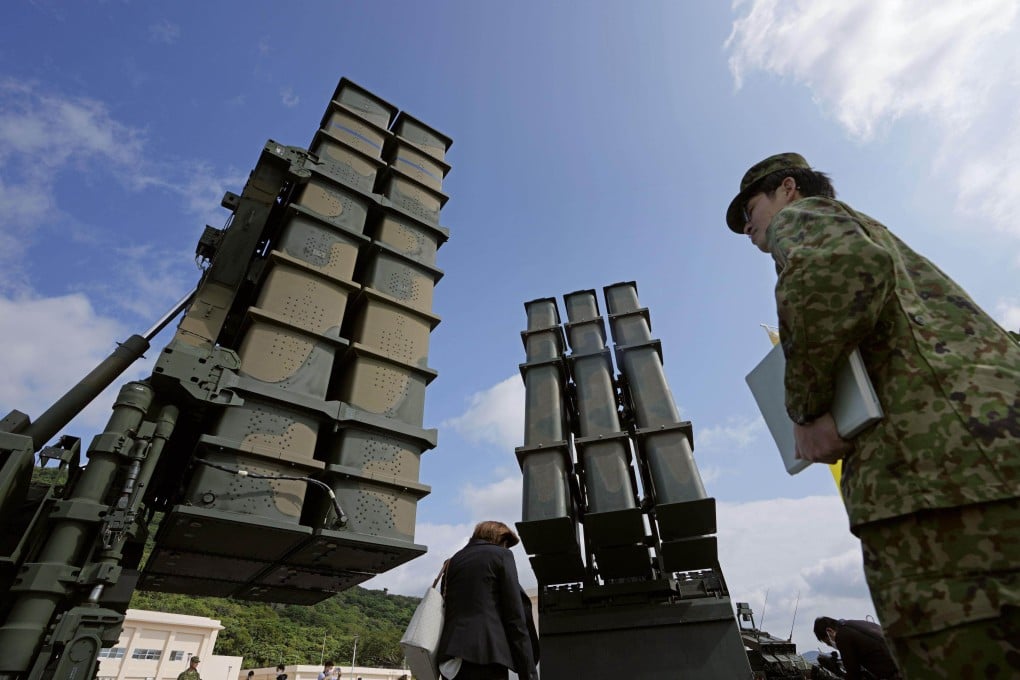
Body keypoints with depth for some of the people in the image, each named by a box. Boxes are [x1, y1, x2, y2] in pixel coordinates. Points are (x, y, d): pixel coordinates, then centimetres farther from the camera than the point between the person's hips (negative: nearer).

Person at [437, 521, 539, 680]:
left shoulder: (453, 560, 22)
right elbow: (515, 615, -2)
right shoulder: (501, 555, 5)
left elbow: (446, 609, 17)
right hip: (487, 653, -6)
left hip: (452, 653, 6)